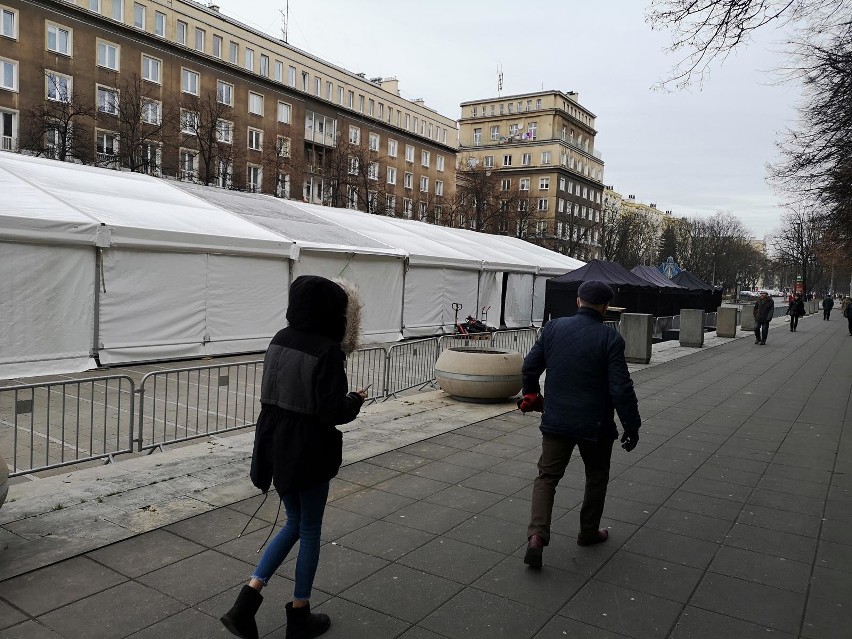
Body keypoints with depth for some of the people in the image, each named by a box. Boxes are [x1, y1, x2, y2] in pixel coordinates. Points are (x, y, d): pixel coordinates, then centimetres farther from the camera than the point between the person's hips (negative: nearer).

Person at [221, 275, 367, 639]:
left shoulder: (279, 340, 2)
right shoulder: (327, 351, -20)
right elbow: (333, 411, -18)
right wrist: (356, 400, -2)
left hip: (275, 446, 7)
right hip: (309, 452, -7)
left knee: (294, 524, 22)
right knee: (309, 530, 12)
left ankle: (246, 602, 16)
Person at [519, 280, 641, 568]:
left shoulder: (553, 328, -2)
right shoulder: (610, 338, -13)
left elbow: (530, 366, 6)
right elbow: (621, 389, -15)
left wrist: (531, 394, 24)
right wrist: (632, 426, -5)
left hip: (555, 422, 2)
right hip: (595, 425, -2)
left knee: (547, 477, 9)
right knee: (597, 479, 20)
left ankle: (536, 535, -7)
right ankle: (589, 532, 33)